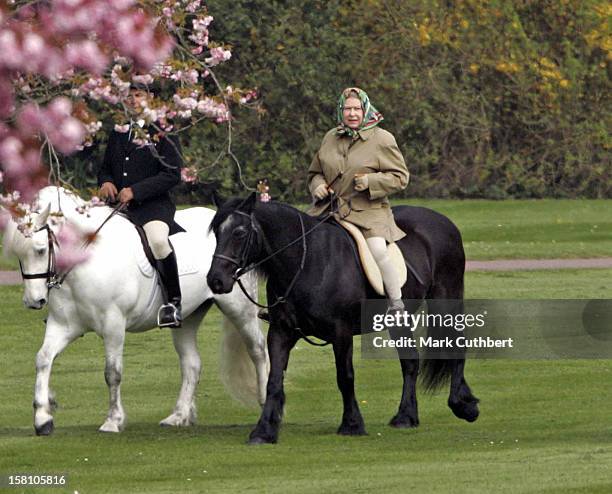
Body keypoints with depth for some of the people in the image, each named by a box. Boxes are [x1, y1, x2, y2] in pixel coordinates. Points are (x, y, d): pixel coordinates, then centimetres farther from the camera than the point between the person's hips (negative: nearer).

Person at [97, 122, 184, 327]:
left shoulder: (164, 134, -1)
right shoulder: (118, 133, 19)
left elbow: (172, 174, -9)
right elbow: (105, 169, 26)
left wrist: (135, 191, -18)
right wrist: (105, 182, 0)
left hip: (153, 205, -7)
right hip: (118, 204, 7)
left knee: (157, 239, -37)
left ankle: (173, 303, -26)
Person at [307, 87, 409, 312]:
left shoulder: (382, 139, -1)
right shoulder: (330, 138, 12)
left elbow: (400, 177, -1)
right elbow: (315, 172, 24)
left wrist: (371, 181, -17)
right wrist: (318, 186, 1)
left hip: (368, 212, -5)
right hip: (330, 208, 5)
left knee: (378, 251, -28)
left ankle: (397, 303, -16)